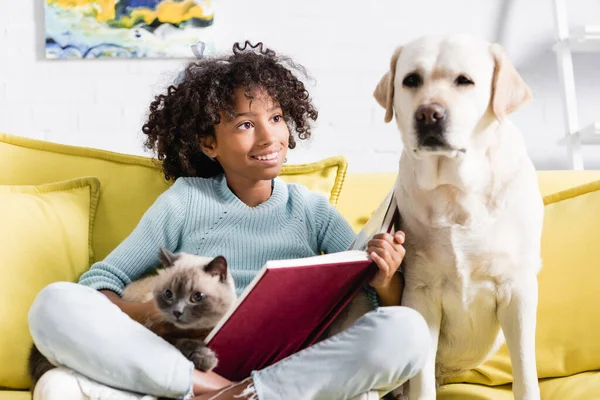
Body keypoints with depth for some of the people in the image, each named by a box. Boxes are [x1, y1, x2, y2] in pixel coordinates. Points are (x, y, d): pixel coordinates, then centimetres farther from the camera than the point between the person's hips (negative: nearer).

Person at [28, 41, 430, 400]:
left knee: (408, 329, -26)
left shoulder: (313, 210, 14)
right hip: (188, 367, 0)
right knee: (54, 304, -20)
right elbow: (98, 282, 6)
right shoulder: (185, 200, 11)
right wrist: (151, 313, -16)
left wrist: (384, 283, -17)